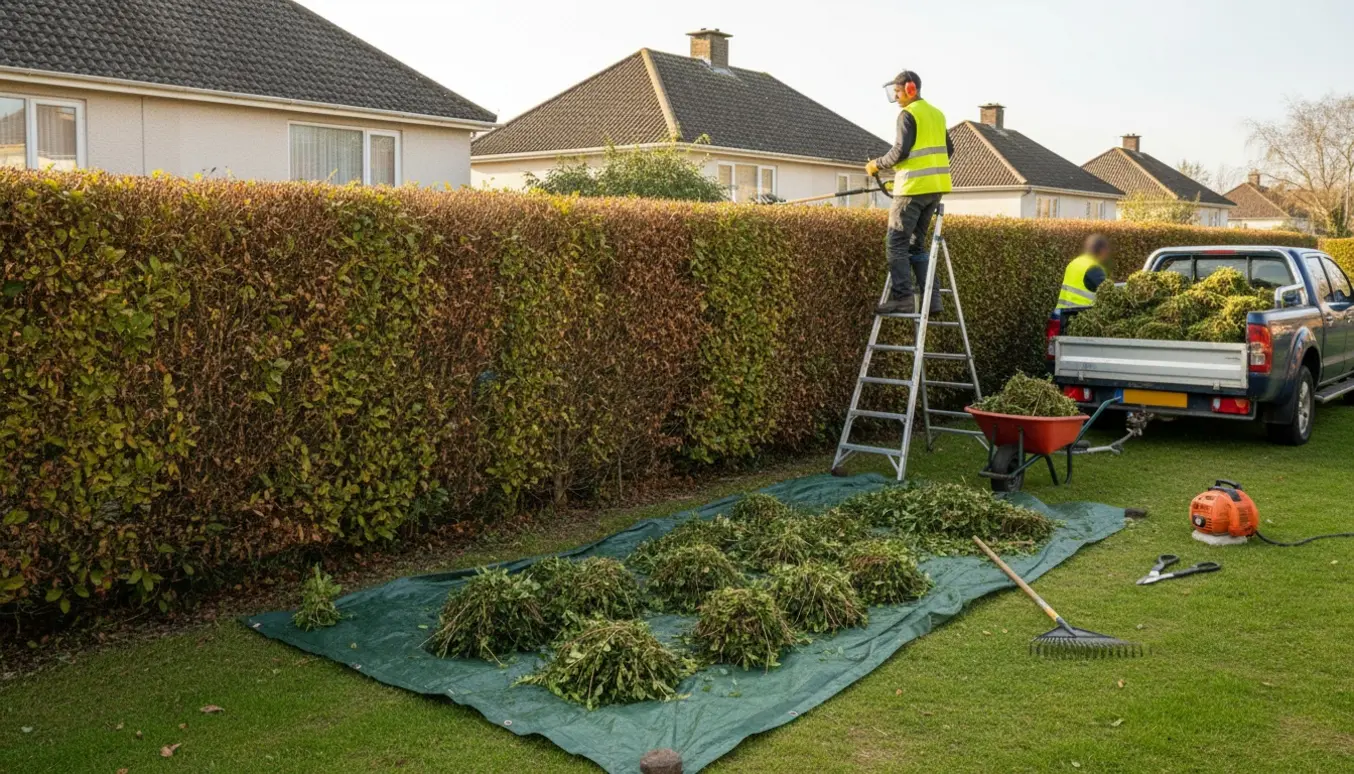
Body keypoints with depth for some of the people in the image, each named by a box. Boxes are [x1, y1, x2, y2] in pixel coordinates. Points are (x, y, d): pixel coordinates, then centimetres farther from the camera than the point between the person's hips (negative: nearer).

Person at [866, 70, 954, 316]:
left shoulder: (908, 114, -7)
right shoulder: (937, 114, 17)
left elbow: (901, 150, -16)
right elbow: (948, 149, 22)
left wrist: (878, 164, -2)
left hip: (914, 187, -8)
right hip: (935, 188, 8)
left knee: (898, 243, -7)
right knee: (917, 244, 13)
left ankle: (902, 297, -16)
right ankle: (932, 298, 7)